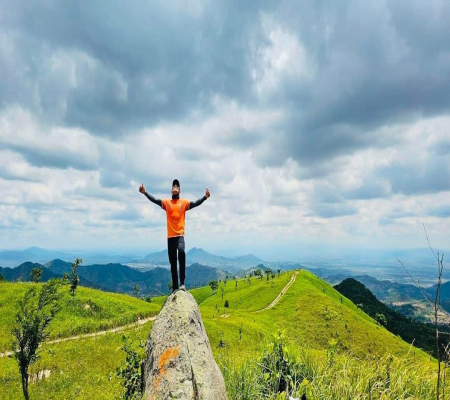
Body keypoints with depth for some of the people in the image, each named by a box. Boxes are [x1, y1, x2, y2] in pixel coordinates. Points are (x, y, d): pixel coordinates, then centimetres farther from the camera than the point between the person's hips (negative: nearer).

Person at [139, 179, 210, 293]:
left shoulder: (184, 202, 6)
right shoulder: (166, 202, 10)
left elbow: (195, 203, -5)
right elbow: (155, 200, 1)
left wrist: (205, 197, -19)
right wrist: (145, 193, -12)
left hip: (180, 235, -3)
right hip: (170, 236, 3)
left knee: (181, 252, -30)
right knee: (172, 262, 7)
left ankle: (182, 283, -24)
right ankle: (174, 287, 17)